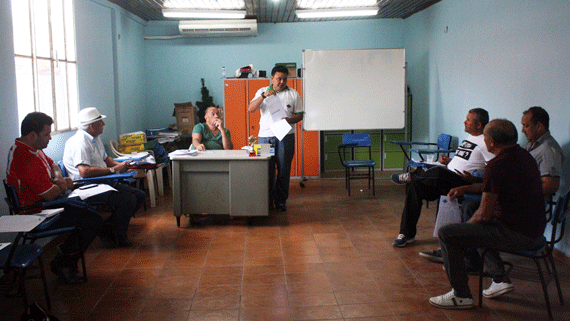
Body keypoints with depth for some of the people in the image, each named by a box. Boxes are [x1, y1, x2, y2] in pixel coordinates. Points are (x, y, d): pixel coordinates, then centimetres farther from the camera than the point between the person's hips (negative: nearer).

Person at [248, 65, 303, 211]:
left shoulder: (293, 93, 10)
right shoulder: (262, 92, 10)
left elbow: (299, 115, 9)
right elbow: (250, 109, -2)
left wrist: (290, 120, -13)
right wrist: (263, 96, -16)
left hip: (285, 136, 0)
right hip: (265, 136, 0)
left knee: (284, 170, 1)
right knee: (266, 170, 0)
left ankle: (281, 201, 12)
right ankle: (267, 201, 11)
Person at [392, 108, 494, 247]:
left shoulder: (485, 143, -7)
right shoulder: (469, 138, 23)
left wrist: (474, 179, -25)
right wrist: (449, 161, 15)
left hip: (463, 183, -9)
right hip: (448, 181, 9)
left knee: (438, 173, -39)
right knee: (415, 185, -7)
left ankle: (411, 176, -8)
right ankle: (407, 234, -3)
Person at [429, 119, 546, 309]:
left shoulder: (497, 165, -20)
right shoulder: (524, 156, 8)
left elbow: (485, 214, -18)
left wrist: (467, 225, 1)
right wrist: (467, 187, 24)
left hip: (517, 234, -10)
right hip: (534, 231, 10)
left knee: (446, 234, -9)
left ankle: (461, 296, 0)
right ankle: (499, 279, 28)